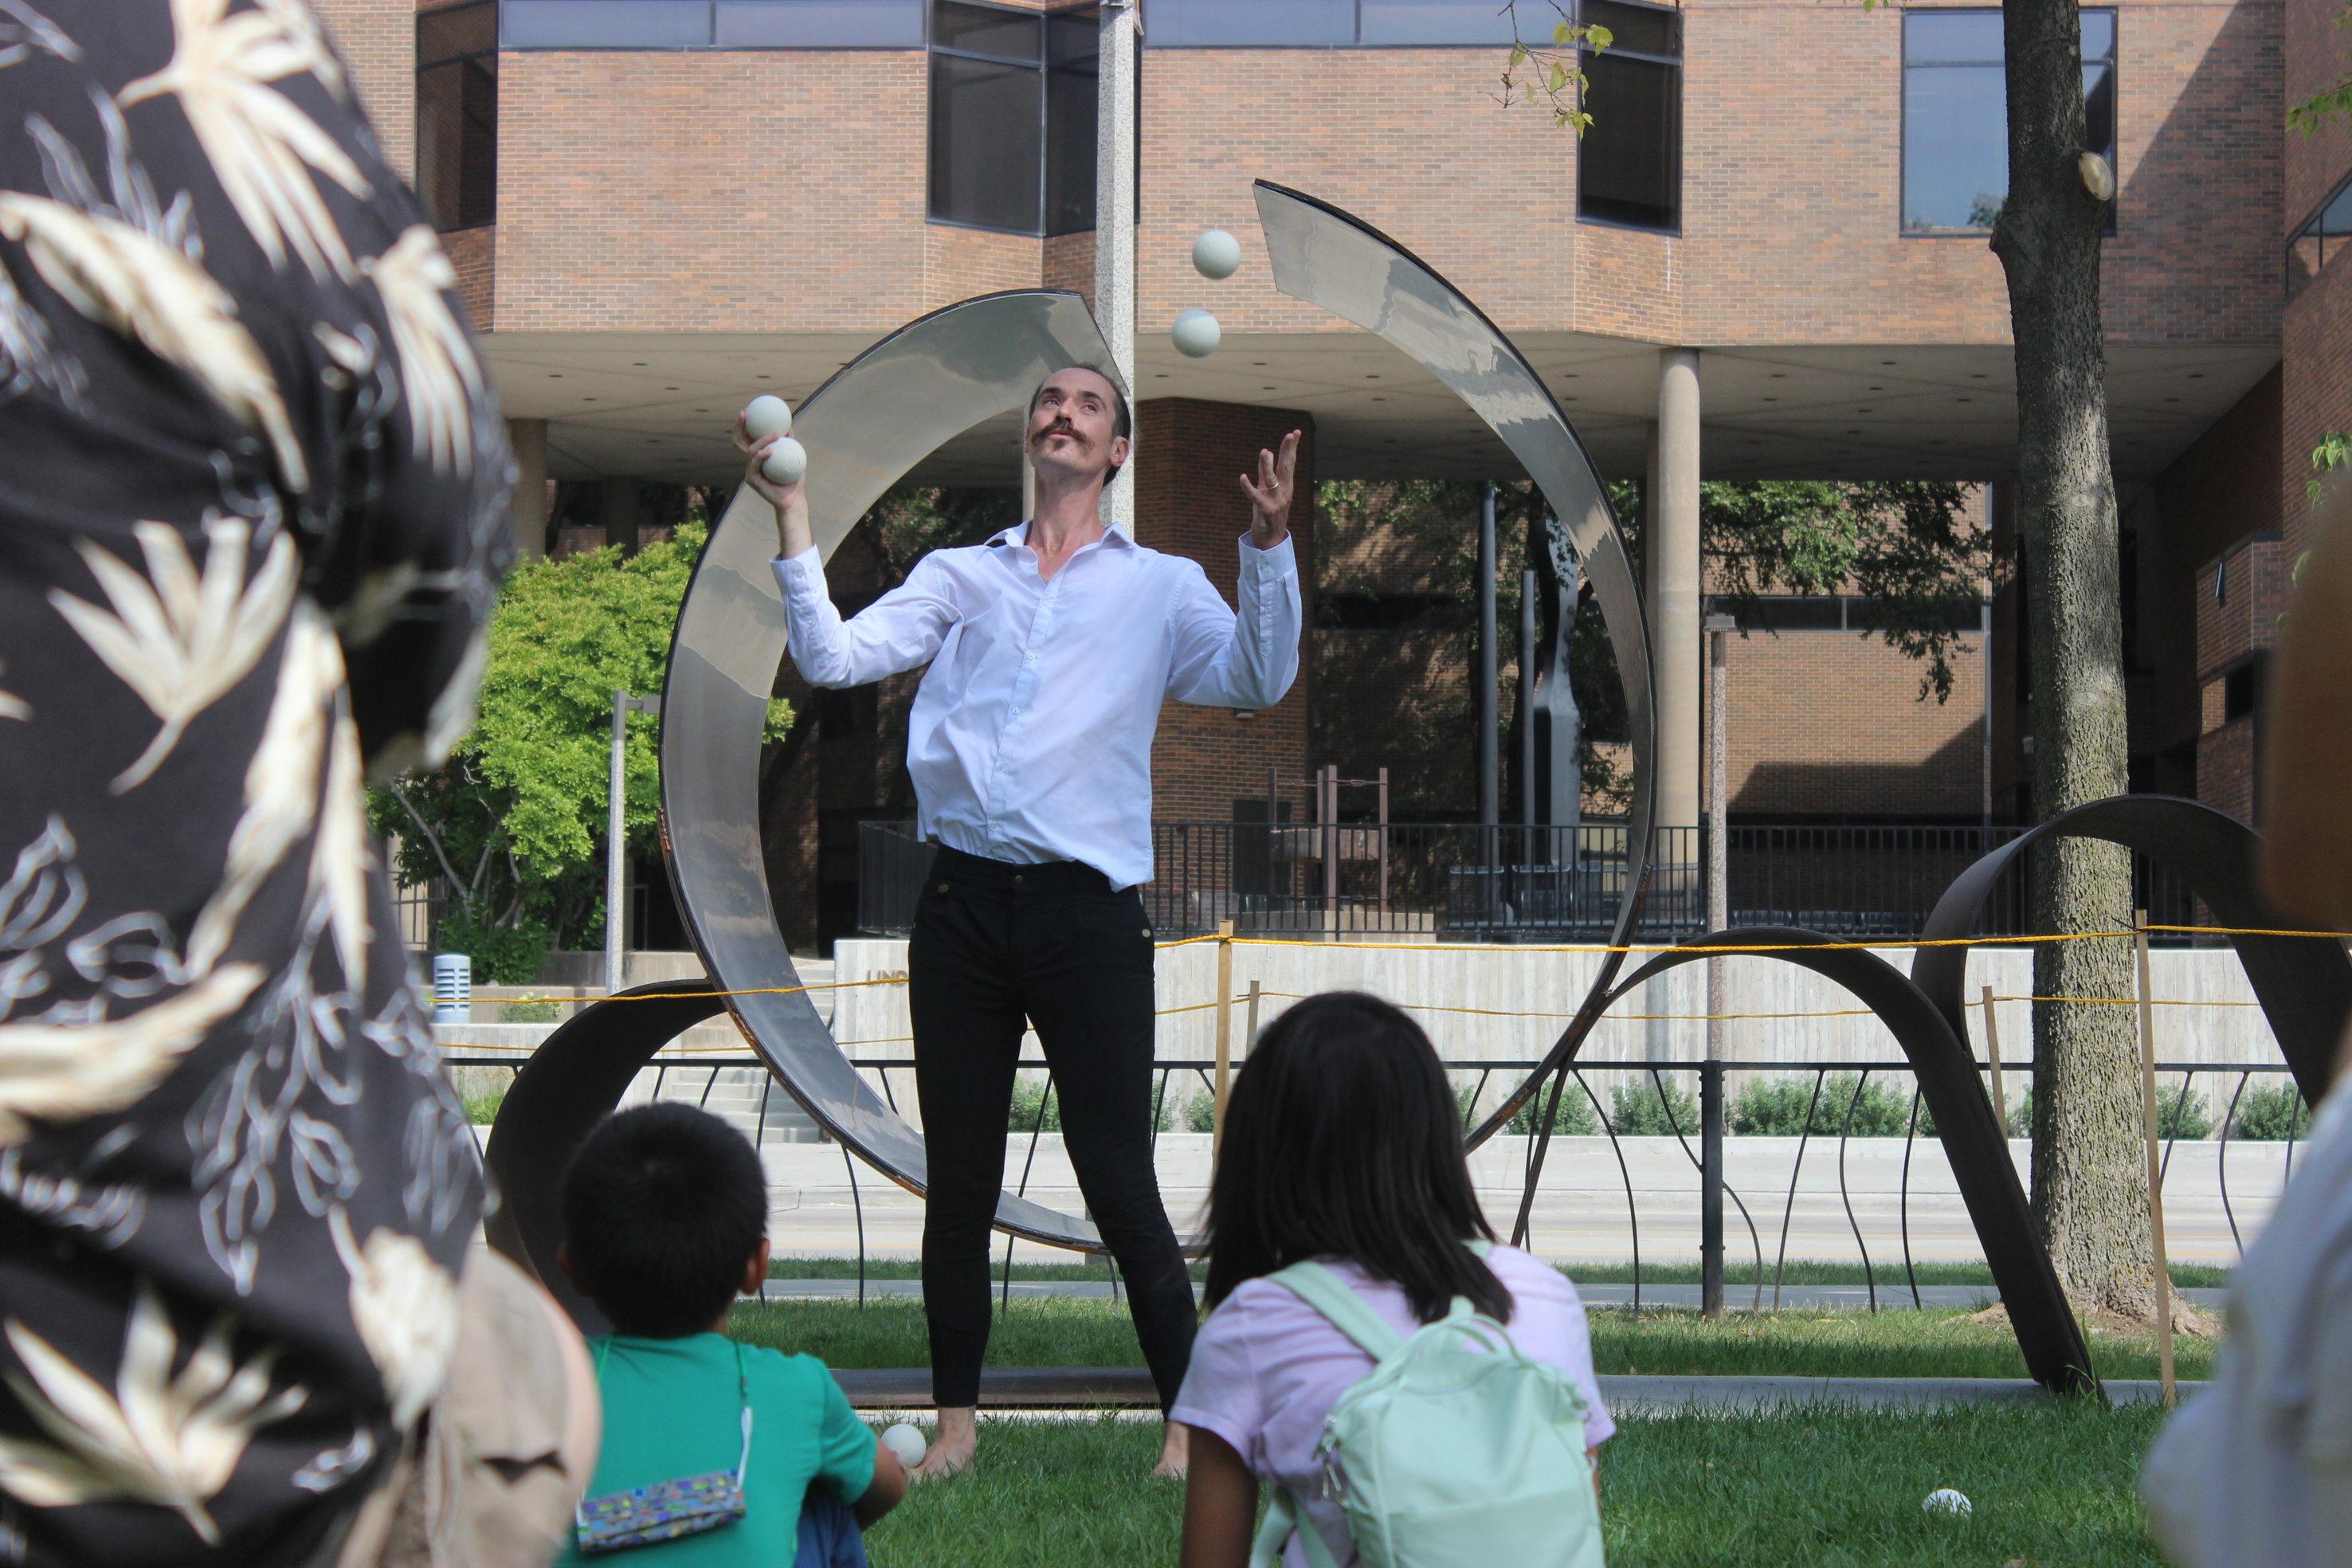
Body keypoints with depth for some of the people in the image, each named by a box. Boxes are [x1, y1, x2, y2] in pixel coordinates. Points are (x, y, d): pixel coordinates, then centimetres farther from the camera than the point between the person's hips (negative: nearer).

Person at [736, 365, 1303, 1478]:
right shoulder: (959, 577, 16)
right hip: (965, 902, 2)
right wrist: (792, 520, -1)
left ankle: (1188, 1422, 5)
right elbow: (834, 658, 6)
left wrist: (1269, 546, -17)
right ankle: (955, 1420, 16)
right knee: (957, 1183, 6)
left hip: (1087, 909, -2)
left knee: (1121, 1188, -4)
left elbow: (1259, 681, -4)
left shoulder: (1161, 587, 11)